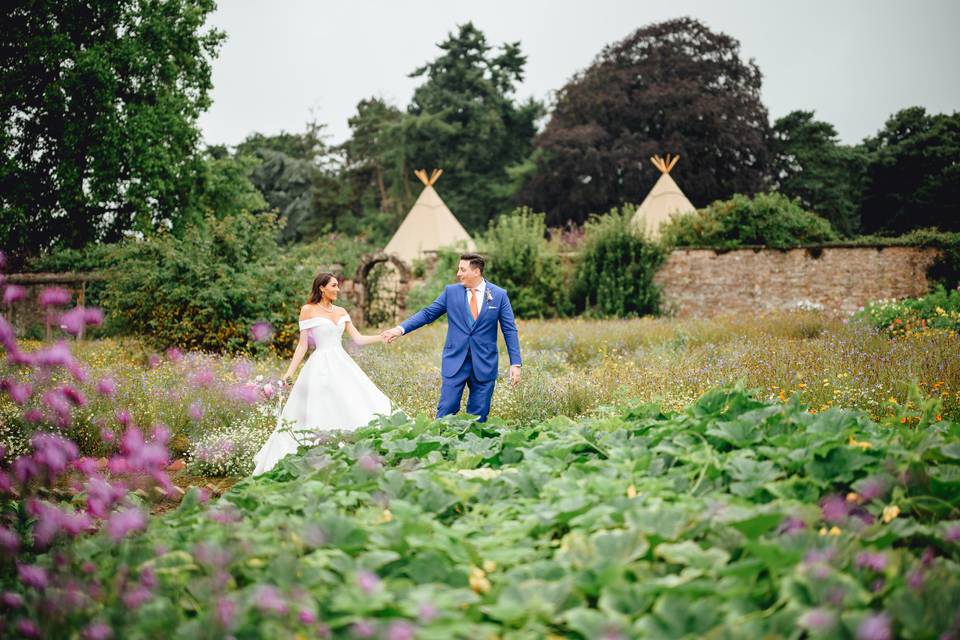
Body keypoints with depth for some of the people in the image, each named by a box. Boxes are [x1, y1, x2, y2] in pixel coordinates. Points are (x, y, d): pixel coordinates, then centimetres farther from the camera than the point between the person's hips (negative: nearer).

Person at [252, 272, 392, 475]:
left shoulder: (341, 312, 13)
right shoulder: (308, 310, 0)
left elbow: (358, 339, 10)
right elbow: (303, 345, 0)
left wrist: (383, 337, 0)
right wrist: (289, 372, -6)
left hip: (342, 365, 5)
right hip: (321, 367, -5)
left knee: (352, 409, -2)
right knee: (319, 414, -5)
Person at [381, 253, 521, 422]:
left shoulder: (499, 295, 1)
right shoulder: (451, 291, 4)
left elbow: (509, 330, 1)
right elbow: (427, 314, 4)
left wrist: (515, 364, -5)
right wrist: (400, 329, -8)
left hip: (484, 364, 0)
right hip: (455, 362, 1)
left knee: (478, 417, 5)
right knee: (446, 411, -2)